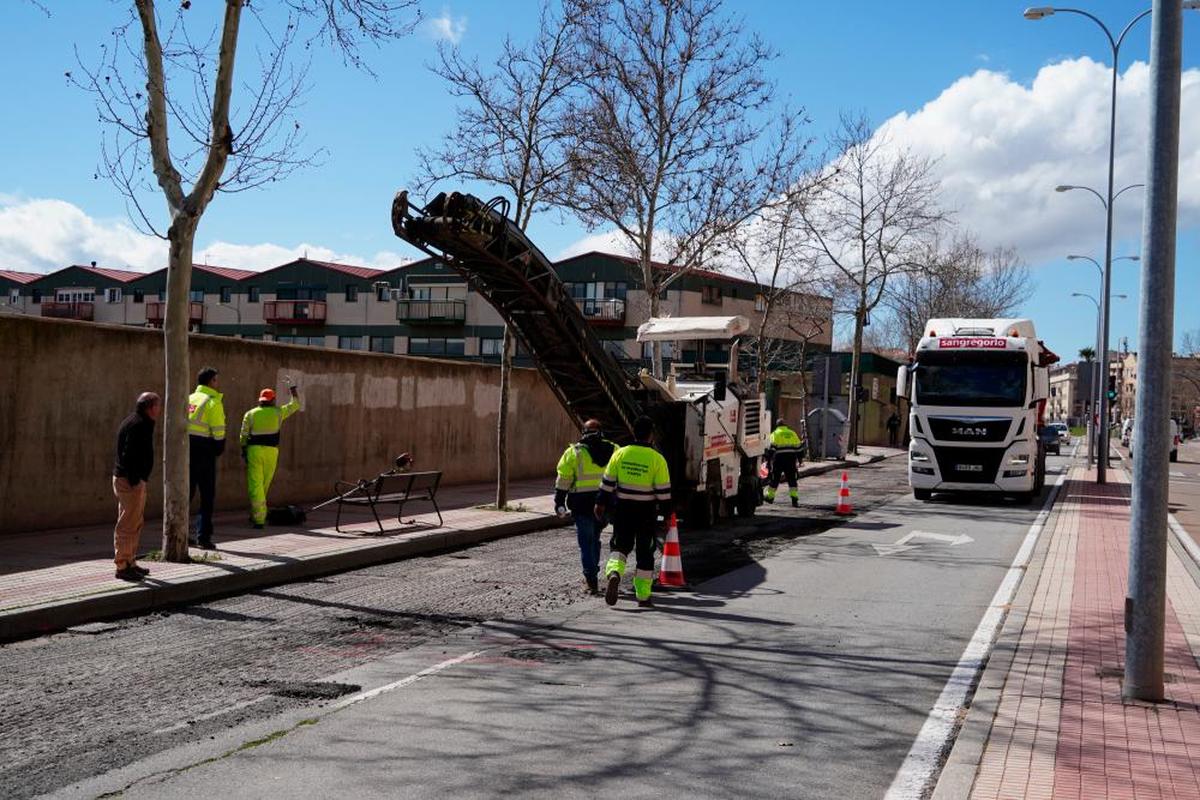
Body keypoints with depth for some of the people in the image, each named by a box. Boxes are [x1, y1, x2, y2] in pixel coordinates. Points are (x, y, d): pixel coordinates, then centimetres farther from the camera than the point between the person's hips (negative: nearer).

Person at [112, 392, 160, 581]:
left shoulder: (133, 421, 17)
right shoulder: (139, 425, -17)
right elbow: (129, 455, -24)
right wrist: (135, 480, -22)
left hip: (128, 479, 11)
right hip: (130, 480, -11)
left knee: (136, 523, 17)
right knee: (128, 525, -7)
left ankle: (130, 563, 24)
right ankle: (123, 566, -3)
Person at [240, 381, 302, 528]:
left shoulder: (250, 414, 3)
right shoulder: (278, 412, 4)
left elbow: (244, 435, 3)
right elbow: (295, 404, 18)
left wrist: (244, 452, 13)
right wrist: (293, 389, 29)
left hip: (254, 450, -1)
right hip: (271, 451, 1)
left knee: (255, 484, -2)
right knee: (265, 485, 11)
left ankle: (258, 518, -10)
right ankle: (257, 514, 18)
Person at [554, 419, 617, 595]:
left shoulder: (574, 452, -2)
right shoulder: (614, 451, 7)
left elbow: (563, 479, -4)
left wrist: (559, 503, 1)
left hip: (583, 503, -4)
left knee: (586, 541, 2)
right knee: (594, 538, 20)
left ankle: (592, 580, -6)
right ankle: (591, 576, 25)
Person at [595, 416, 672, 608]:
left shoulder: (620, 454, -2)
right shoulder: (657, 459, -9)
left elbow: (607, 482, 3)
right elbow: (663, 491, -8)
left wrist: (601, 504, 12)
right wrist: (666, 513, 1)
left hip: (623, 508, 2)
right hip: (646, 512, -2)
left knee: (620, 545, 13)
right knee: (645, 553, 9)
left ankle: (614, 573, -18)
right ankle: (643, 597, 13)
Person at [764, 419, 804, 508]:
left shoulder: (775, 434, 4)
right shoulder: (792, 433, 15)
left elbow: (771, 448, -6)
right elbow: (799, 447, 15)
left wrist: (768, 459, -3)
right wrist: (799, 460, 22)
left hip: (779, 458, -2)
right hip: (791, 459, 2)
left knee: (775, 478, 9)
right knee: (792, 480, 2)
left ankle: (770, 496, 22)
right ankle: (794, 499, -8)